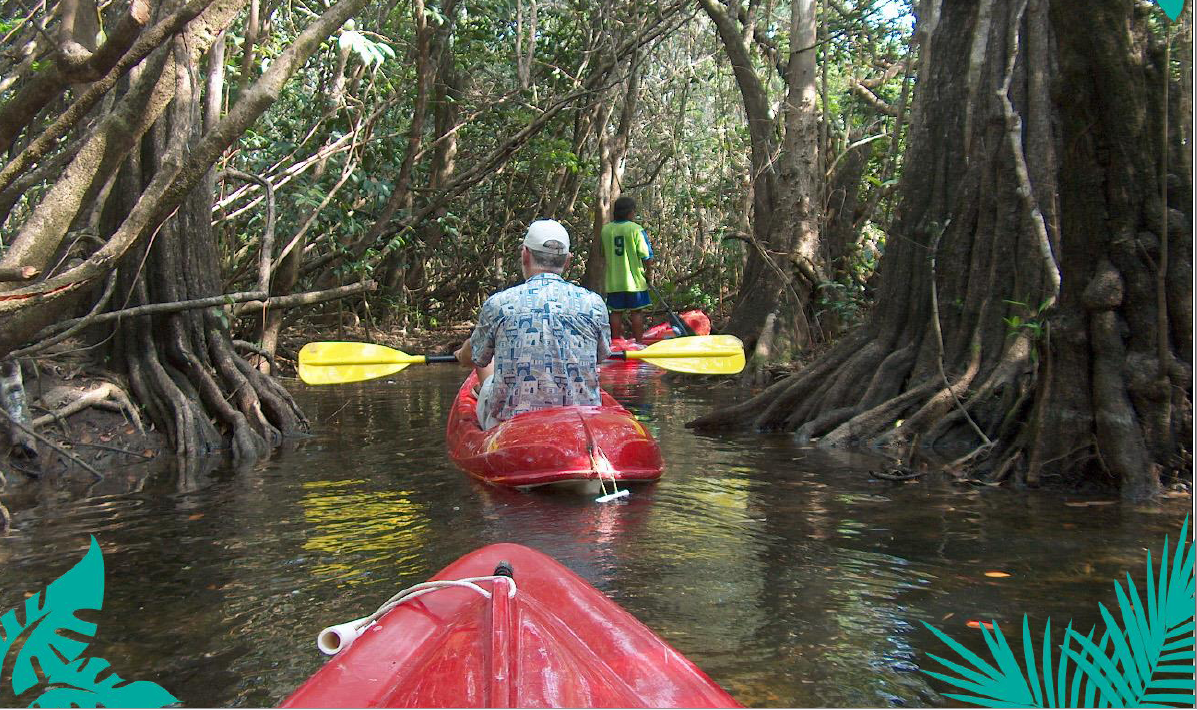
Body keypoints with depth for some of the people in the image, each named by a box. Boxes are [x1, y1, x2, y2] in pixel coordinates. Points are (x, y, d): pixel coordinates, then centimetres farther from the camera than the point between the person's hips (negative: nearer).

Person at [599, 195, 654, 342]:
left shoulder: (605, 229, 2)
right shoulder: (636, 229, -12)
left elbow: (604, 255, 11)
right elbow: (647, 256, -10)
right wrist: (649, 271, 5)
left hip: (613, 281, 4)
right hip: (635, 280, -4)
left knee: (616, 312, 11)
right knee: (637, 312, 6)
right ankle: (638, 342, 11)